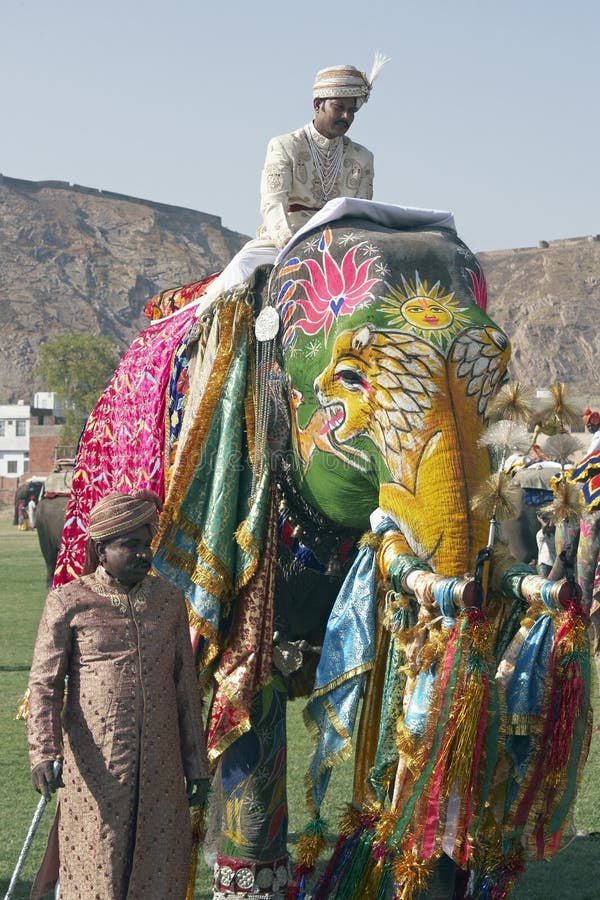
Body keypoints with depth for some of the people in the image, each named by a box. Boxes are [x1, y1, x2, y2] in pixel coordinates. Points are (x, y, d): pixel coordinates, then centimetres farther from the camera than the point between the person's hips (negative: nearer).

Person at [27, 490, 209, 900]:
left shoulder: (169, 598, 9)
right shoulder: (69, 601, -2)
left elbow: (186, 685, 13)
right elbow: (44, 683, -4)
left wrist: (196, 766, 13)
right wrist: (43, 752, -19)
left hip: (160, 769, 3)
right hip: (96, 767, -3)